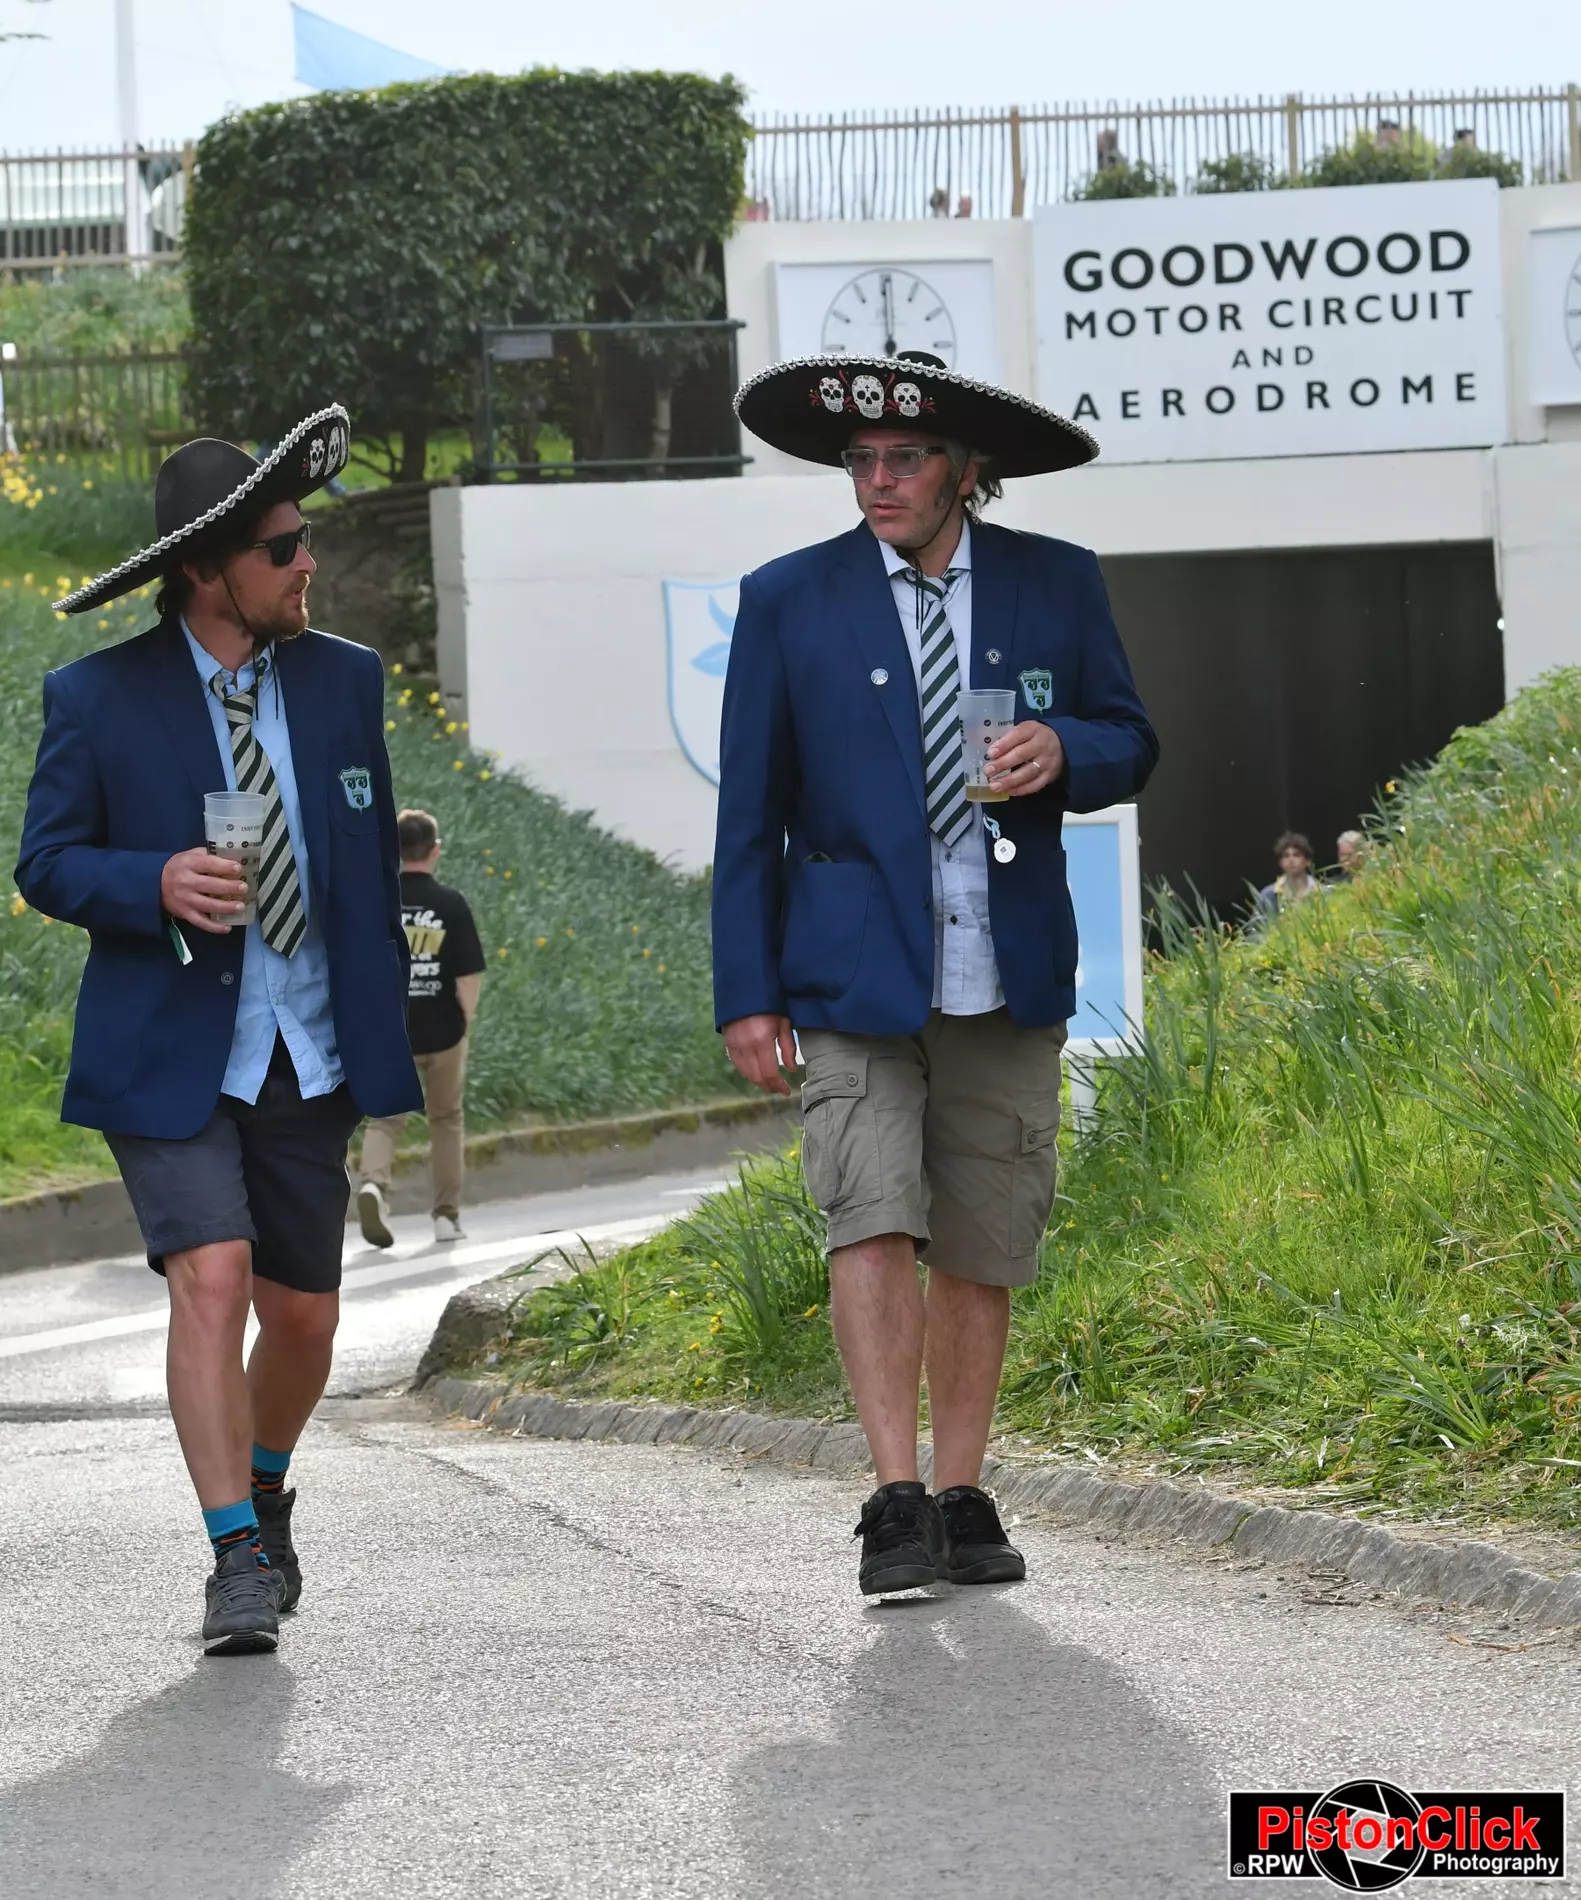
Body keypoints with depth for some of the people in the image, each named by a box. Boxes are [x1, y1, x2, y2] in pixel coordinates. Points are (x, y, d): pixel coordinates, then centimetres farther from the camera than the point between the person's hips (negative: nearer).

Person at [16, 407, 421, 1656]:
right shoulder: (99, 699, -6)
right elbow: (47, 865, -3)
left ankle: (265, 1491, 37)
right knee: (210, 1279, -19)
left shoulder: (344, 680, 6)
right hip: (168, 1057, -4)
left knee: (303, 1315, 8)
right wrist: (156, 883, -22)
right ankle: (237, 1556, -14)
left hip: (311, 1059, 4)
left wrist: (390, 1011, 14)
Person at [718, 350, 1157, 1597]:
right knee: (875, 1225, -15)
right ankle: (896, 1501, -17)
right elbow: (751, 810, 3)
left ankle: (962, 1499, 15)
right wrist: (748, 993, -2)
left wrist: (1062, 753, -12)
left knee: (982, 1251, 5)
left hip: (1009, 978, 2)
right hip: (854, 975, -2)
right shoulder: (790, 602, 2)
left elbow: (1131, 744, 13)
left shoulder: (1058, 585, 6)